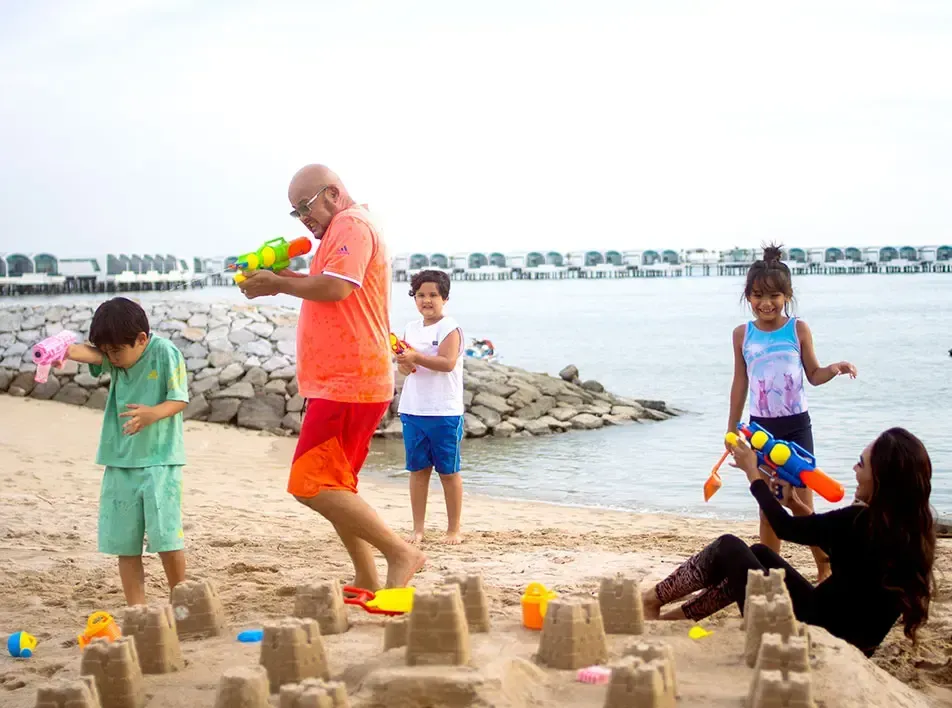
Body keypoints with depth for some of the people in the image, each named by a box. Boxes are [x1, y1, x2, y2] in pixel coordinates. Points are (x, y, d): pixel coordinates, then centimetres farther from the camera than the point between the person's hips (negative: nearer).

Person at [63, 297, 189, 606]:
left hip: (160, 459, -5)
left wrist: (154, 414, -30)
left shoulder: (165, 352, -9)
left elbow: (180, 400, -9)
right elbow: (90, 354, -16)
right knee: (123, 541, 6)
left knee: (165, 535, -7)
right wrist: (67, 350, -40)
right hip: (120, 460, 5)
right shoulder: (115, 356, 4)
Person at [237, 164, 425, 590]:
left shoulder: (352, 225, -11)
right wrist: (284, 278, 8)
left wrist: (277, 283, -12)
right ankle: (366, 581, 18)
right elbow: (327, 288, 23)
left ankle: (401, 553, -13)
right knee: (333, 487, 14)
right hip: (342, 382, 11)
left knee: (312, 485, -15)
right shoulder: (345, 230, 24)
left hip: (347, 383, -11)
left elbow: (334, 287, -25)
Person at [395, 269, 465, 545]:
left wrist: (416, 357, -29)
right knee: (418, 470, 7)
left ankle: (454, 529, 12)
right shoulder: (411, 328, 12)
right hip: (413, 410, 5)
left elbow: (448, 363, -20)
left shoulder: (449, 328, -6)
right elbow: (405, 369, 15)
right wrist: (403, 363, -8)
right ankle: (418, 529, 13)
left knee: (448, 471, 3)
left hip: (445, 412, -5)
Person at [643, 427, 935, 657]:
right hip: (843, 646, 8)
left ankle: (652, 601, 21)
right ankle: (679, 616, 27)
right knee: (760, 553, 21)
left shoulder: (860, 523, -26)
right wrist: (793, 502, 13)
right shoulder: (909, 525, -2)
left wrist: (752, 471, 3)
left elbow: (786, 529, -10)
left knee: (729, 547, 4)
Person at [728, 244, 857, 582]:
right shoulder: (742, 334, 0)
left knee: (803, 506, -1)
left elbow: (813, 375, 2)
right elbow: (740, 383, 8)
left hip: (796, 425, -2)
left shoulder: (798, 329, -5)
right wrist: (732, 429, 10)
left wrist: (834, 369, -19)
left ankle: (827, 568, 13)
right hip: (760, 427, 2)